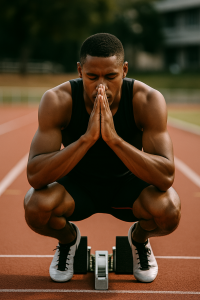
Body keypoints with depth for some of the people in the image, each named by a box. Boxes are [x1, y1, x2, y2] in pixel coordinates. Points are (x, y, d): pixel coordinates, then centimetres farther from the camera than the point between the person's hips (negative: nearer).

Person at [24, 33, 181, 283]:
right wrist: (87, 138, -45)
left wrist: (114, 139, -45)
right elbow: (35, 176, -33)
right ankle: (67, 239, 7)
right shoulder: (57, 100, -26)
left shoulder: (148, 100, -26)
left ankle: (139, 238, 8)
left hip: (129, 184, 0)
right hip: (77, 185, 0)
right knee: (35, 206, -31)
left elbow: (166, 177, -33)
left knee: (168, 210, -31)